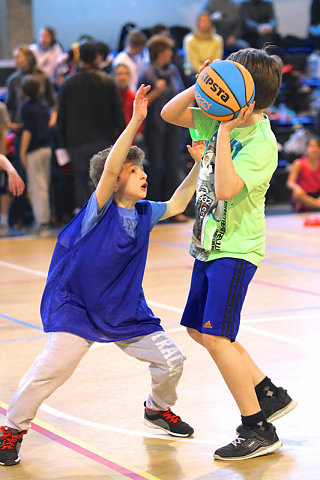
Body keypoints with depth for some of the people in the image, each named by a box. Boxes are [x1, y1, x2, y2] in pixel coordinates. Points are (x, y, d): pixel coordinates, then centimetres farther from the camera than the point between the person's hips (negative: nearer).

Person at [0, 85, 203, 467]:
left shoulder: (143, 213, 2)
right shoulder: (100, 208, -16)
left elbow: (176, 205, 19)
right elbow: (110, 169, -32)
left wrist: (198, 165, 9)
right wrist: (135, 122, -39)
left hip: (125, 310, 6)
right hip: (76, 305, -6)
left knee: (171, 360, 1)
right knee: (55, 363, -23)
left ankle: (158, 409, 34)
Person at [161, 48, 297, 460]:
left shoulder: (261, 143, -20)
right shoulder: (221, 119, 4)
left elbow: (225, 189, -32)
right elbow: (170, 114, 9)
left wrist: (225, 131, -29)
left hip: (235, 250, -9)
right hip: (209, 244, 9)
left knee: (214, 336, -14)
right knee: (198, 329, 14)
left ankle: (258, 429, -4)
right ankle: (270, 394, 24)